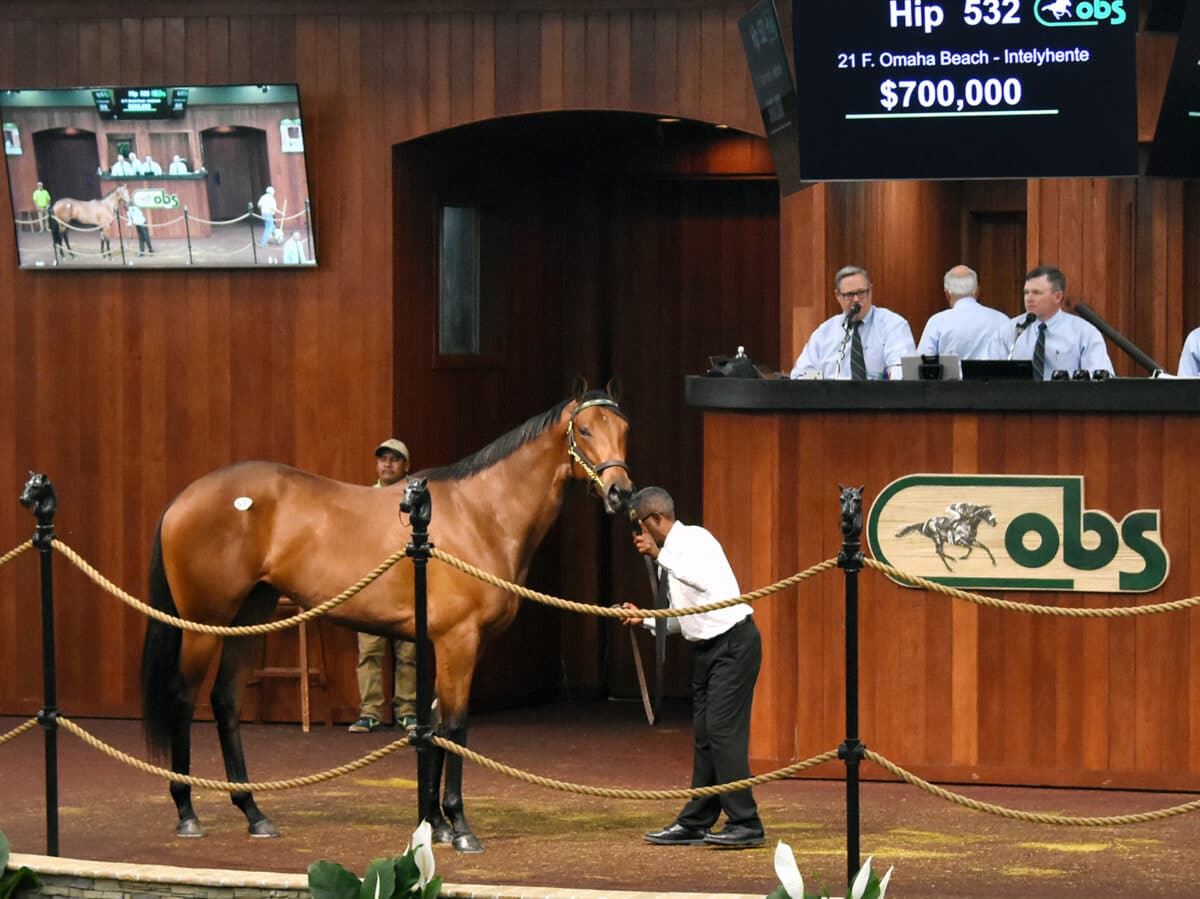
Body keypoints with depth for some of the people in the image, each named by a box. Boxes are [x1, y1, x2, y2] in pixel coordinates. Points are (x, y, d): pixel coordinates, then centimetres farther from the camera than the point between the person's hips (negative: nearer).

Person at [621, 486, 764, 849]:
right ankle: (695, 823, 16)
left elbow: (702, 579, -34)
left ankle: (745, 824, -13)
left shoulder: (694, 538, -12)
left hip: (734, 643, -10)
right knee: (704, 735, 11)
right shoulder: (670, 554, 14)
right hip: (707, 649, 10)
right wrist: (644, 619, 8)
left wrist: (659, 554, -30)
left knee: (722, 730, -14)